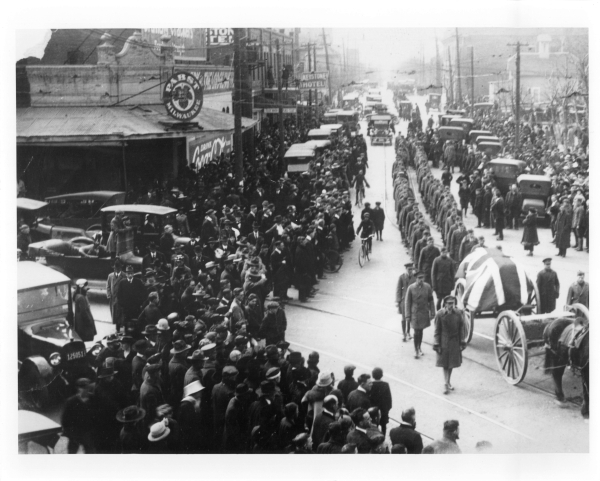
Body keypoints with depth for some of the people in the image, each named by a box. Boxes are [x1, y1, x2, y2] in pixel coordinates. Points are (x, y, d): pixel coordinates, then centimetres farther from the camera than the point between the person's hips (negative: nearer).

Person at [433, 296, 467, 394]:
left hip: (455, 342, 2)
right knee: (445, 364, 2)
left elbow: (461, 329, 2)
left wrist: (462, 342, 1)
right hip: (444, 342, -2)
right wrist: (437, 344, -7)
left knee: (452, 363, 12)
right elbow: (437, 331, -6)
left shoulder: (459, 313, -6)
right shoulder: (440, 314, -12)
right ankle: (446, 384, 8)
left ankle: (448, 382, 27)